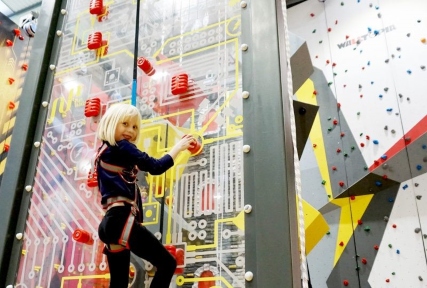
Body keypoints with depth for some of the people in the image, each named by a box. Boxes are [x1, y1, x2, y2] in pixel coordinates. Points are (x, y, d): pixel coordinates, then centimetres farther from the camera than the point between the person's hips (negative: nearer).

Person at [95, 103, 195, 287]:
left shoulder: (103, 152, 22)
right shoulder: (121, 147, -4)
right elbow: (155, 167, -9)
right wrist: (179, 146, 1)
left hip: (111, 221, 10)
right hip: (122, 220, -10)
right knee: (167, 263, -8)